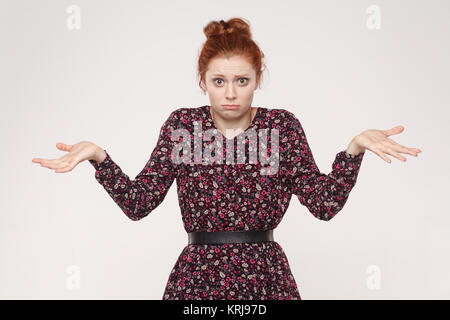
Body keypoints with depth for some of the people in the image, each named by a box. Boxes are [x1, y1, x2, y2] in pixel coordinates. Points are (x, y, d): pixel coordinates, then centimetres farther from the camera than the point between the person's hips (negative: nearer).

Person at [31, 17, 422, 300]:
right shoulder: (181, 125, 1)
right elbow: (138, 203, -3)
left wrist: (355, 148, -17)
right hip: (196, 278, 0)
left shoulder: (283, 125, 1)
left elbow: (324, 204, -4)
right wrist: (99, 157, -17)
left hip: (265, 277, 0)